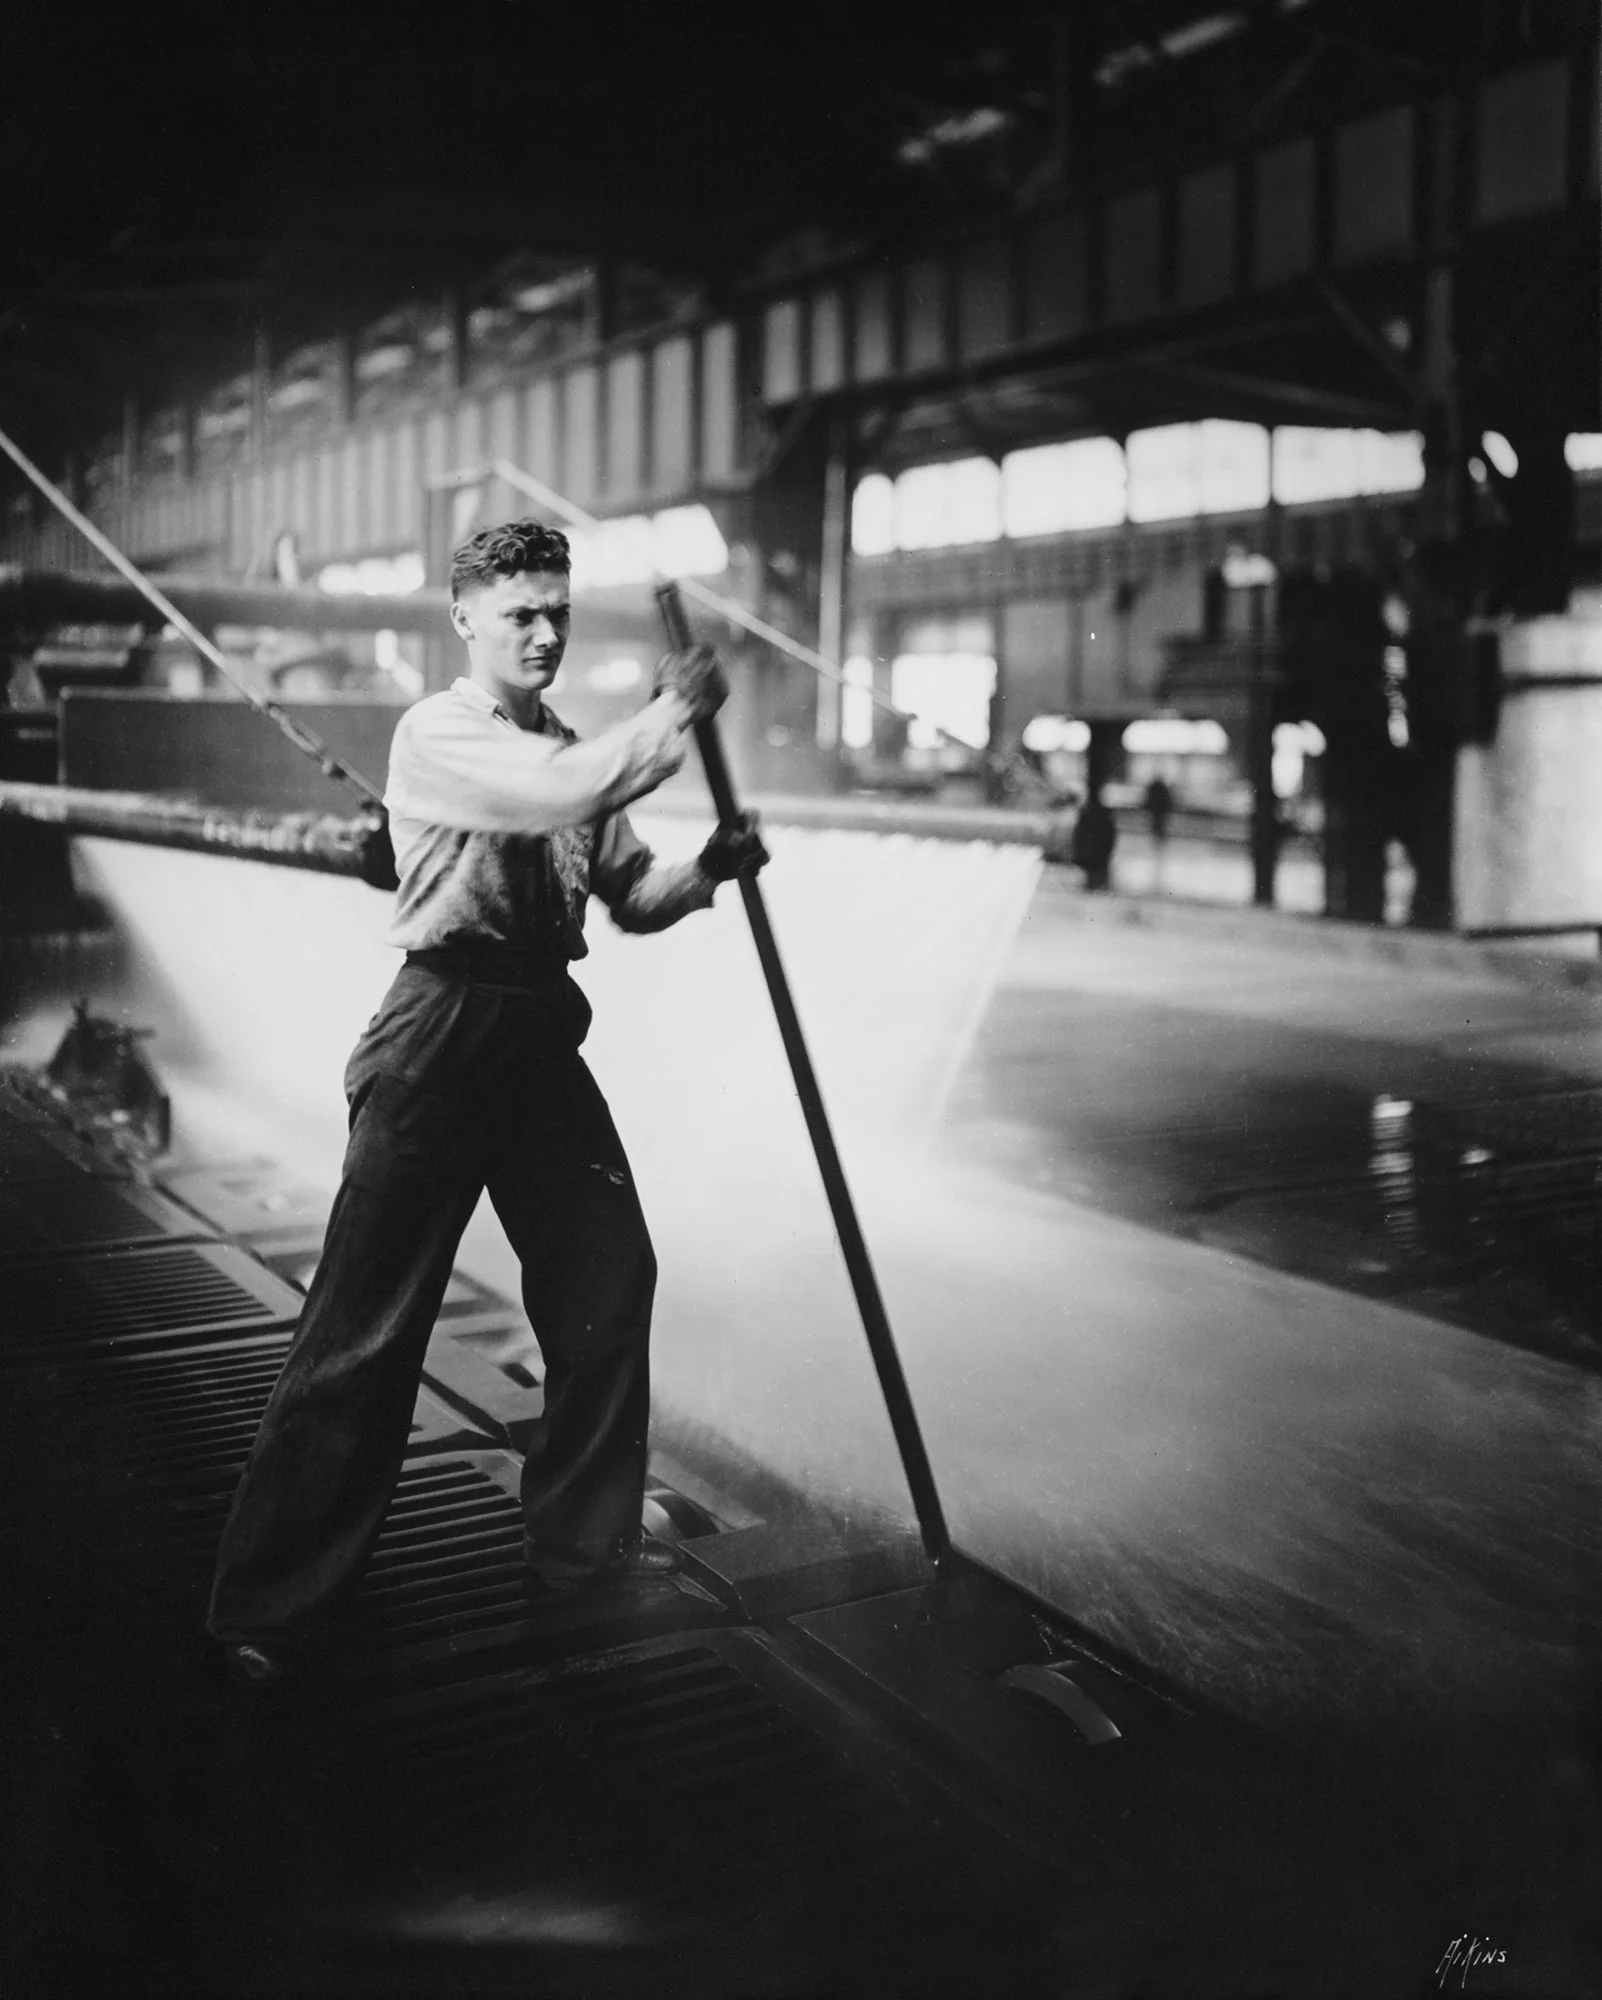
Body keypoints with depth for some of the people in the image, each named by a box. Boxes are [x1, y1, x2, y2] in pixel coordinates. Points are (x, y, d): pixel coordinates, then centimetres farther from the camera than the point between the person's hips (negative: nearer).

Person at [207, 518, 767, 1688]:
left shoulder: (571, 754, 13)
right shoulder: (437, 737, -9)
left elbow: (632, 897, 13)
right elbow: (563, 796, -27)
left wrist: (709, 871, -6)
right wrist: (677, 712, -15)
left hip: (544, 1032, 8)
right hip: (444, 1030, -8)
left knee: (609, 1274, 11)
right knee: (370, 1318, -5)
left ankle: (584, 1535, 31)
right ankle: (275, 1607, 8)